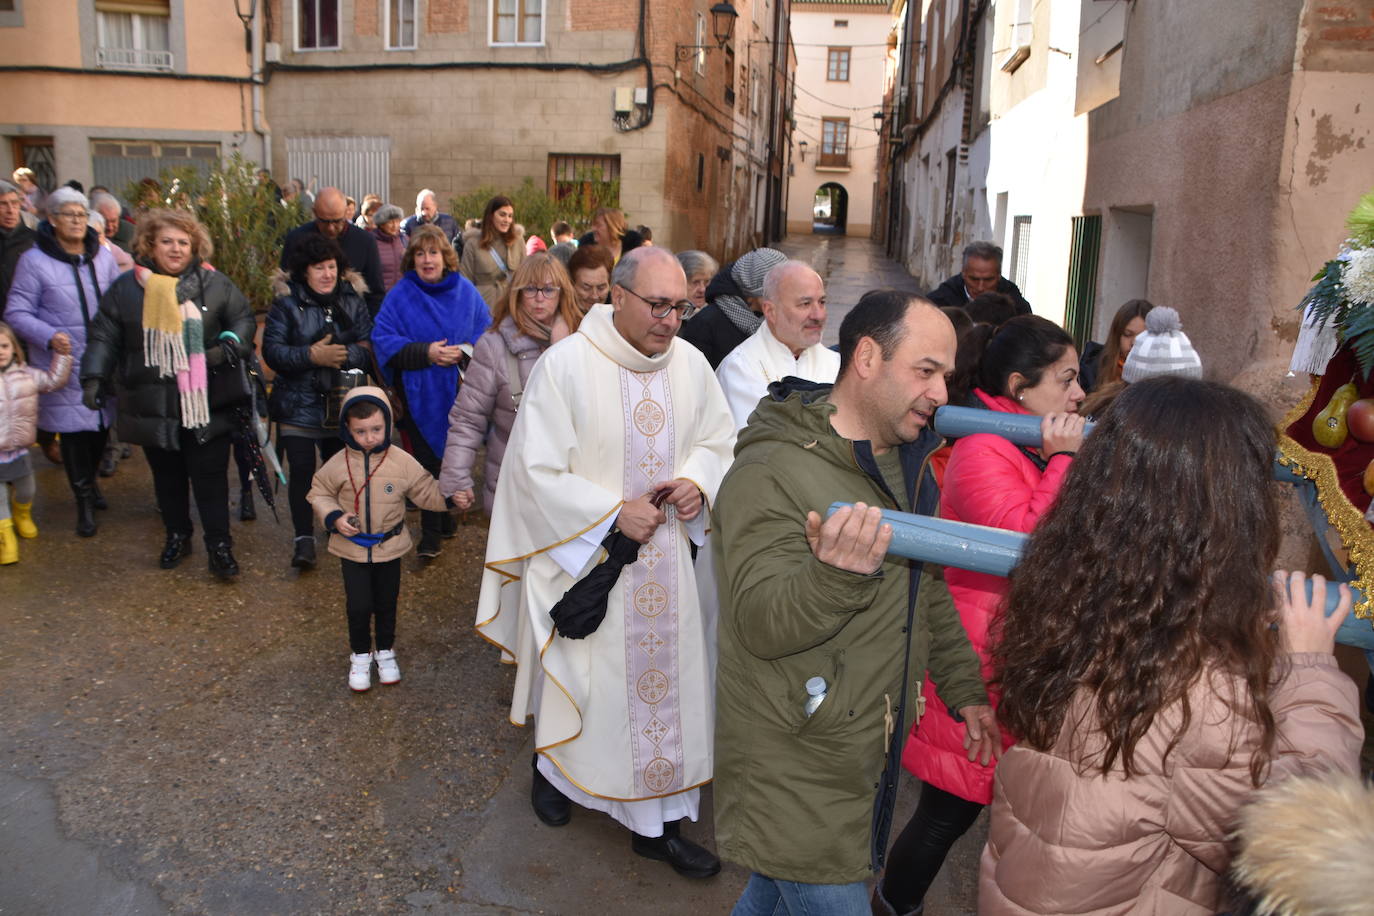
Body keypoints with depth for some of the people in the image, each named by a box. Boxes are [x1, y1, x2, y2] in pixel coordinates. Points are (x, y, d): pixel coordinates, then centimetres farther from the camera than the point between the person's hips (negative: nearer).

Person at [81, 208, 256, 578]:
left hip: (205, 405, -2)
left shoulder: (214, 283, 0)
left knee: (210, 476, 1)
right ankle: (177, 536, 34)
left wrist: (230, 345, -14)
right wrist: (94, 377, -6)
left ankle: (219, 546, 10)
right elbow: (104, 337, 4)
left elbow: (243, 318, 5)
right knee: (167, 476, 16)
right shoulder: (126, 287, 3)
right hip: (152, 406, 2)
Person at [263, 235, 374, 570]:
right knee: (301, 470, -4)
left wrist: (343, 354, -22)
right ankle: (304, 539, 8)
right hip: (299, 404, -2)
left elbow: (370, 349, -5)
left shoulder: (353, 300, 3)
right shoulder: (287, 302, -5)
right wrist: (311, 356, -24)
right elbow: (272, 350, -13)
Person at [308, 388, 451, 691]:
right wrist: (334, 518, -15)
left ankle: (385, 651, 37)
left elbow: (427, 492, -8)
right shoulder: (338, 464, -11)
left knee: (387, 603, 14)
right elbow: (319, 493, 2)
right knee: (358, 605, 3)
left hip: (390, 546, 1)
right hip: (352, 547, 0)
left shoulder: (402, 462, -13)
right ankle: (360, 655, 27)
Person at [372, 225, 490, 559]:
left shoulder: (466, 291, 3)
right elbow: (383, 340, -8)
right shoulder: (400, 295, -2)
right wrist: (425, 353, -20)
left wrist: (467, 350, -18)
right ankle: (431, 531, 10)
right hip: (420, 396, -2)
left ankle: (445, 517, 31)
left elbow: (486, 332, 3)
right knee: (428, 460, 0)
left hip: (458, 392, 2)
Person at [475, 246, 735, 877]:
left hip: (667, 563, 4)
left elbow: (719, 438, 11)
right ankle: (551, 768, 44)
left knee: (664, 680, 10)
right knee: (585, 682, 12)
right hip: (585, 560, -4)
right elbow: (538, 471, -14)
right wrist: (614, 513, -19)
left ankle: (658, 822, 26)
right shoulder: (565, 365, -15)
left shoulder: (690, 364, -1)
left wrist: (698, 480, -10)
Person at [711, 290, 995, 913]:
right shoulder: (771, 472, -21)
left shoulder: (904, 460, 8)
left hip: (868, 754, 8)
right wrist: (837, 575, -45)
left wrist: (965, 688, 16)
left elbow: (928, 589, 19)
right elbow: (760, 623, -27)